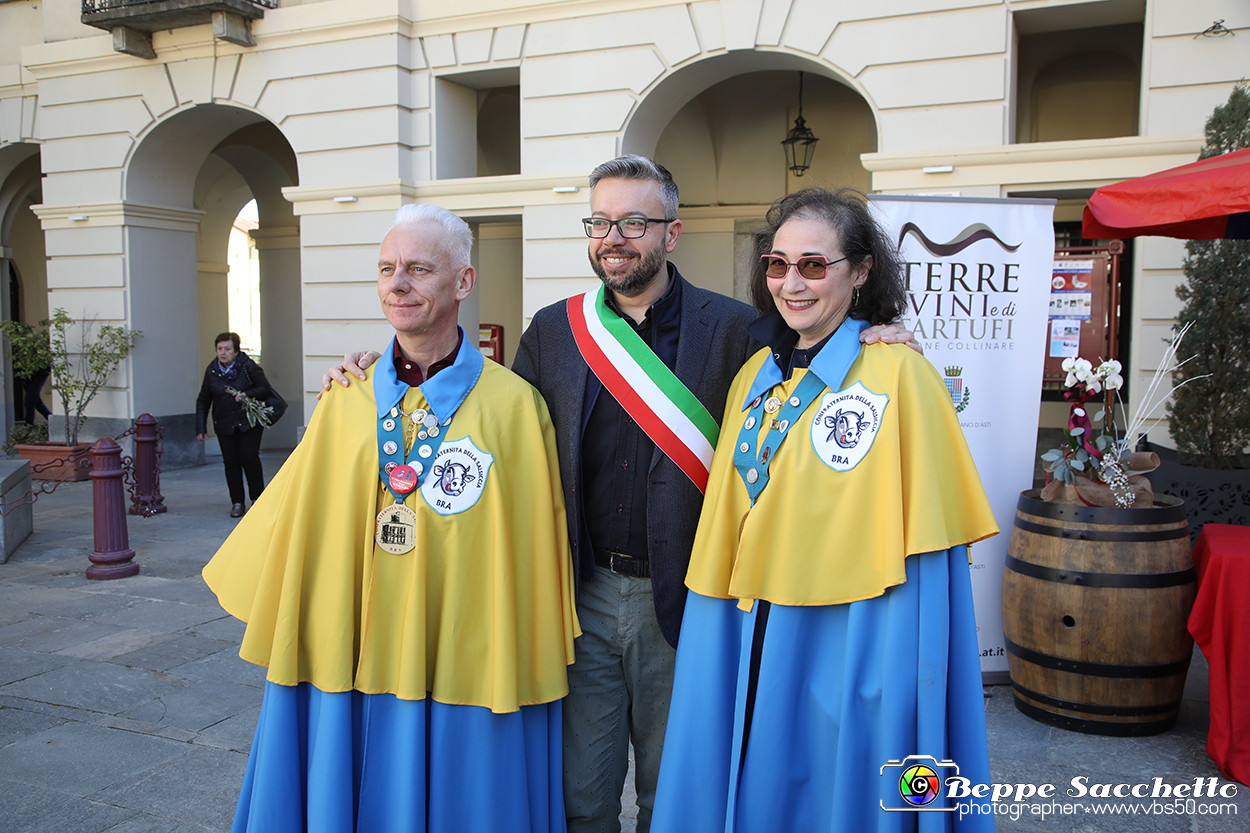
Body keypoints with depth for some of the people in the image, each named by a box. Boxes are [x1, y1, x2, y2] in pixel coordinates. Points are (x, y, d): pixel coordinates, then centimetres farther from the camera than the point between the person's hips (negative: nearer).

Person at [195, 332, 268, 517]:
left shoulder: (248, 366, -7)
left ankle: (257, 497, 8)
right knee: (231, 461, 0)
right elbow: (203, 401, 9)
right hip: (224, 424, 3)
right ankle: (237, 502, 10)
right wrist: (201, 428, 4)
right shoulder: (211, 370, 2)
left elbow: (265, 388, -2)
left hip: (250, 421, -3)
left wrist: (247, 395, -21)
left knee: (249, 457, -11)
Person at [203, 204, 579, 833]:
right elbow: (295, 511, 14)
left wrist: (535, 660, 1)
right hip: (352, 659, 3)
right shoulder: (347, 403, 2)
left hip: (467, 668, -2)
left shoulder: (514, 405, -8)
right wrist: (246, 584, 23)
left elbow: (540, 540, -3)